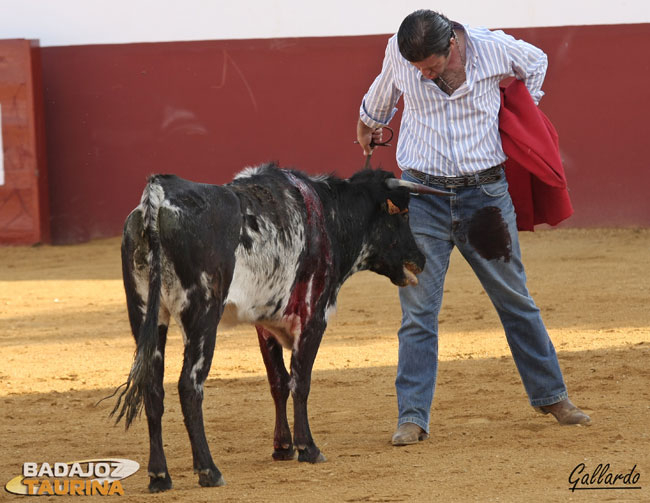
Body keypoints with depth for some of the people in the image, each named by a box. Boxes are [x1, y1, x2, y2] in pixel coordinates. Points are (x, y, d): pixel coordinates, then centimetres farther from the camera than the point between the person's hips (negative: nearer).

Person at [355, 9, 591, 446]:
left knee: (516, 300, 11)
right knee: (418, 309, -4)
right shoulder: (398, 53, -10)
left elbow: (536, 62, 12)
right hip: (423, 195, 0)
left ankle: (550, 396, 25)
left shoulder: (495, 49, -12)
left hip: (486, 192, 0)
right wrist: (370, 123, 33)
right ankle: (413, 418, 0)